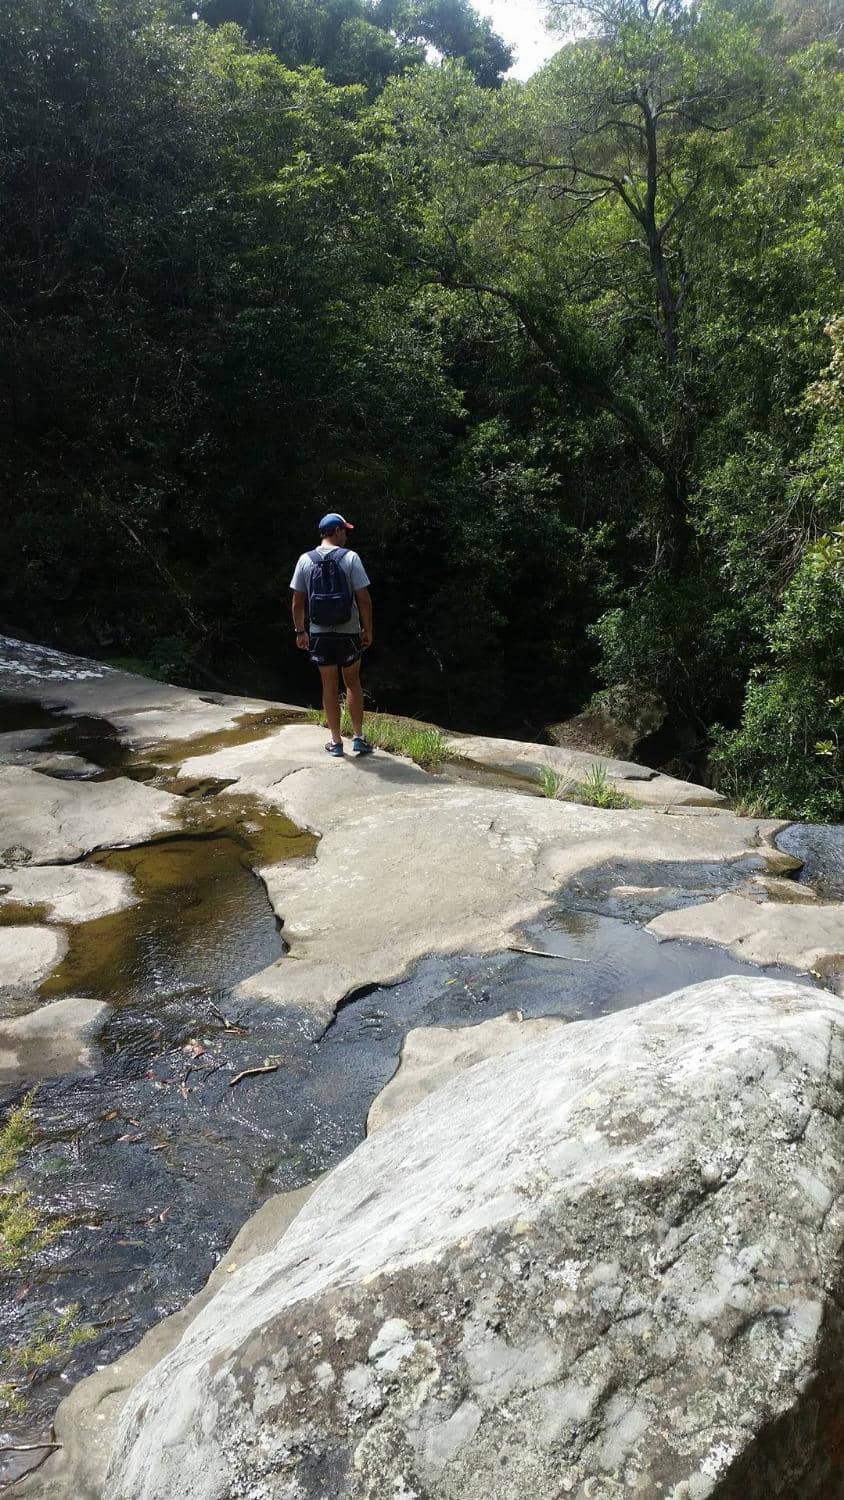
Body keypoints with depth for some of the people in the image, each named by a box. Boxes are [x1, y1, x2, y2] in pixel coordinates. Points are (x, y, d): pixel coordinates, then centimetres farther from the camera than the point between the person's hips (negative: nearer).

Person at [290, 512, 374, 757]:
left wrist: (300, 631, 10)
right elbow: (364, 599, -10)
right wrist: (368, 629, -1)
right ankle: (359, 737, 12)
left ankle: (336, 742, 14)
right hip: (348, 632, -2)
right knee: (352, 682, 14)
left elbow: (298, 601, 1)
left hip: (319, 633, 2)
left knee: (330, 686, 10)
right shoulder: (350, 558, -9)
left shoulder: (305, 560, -1)